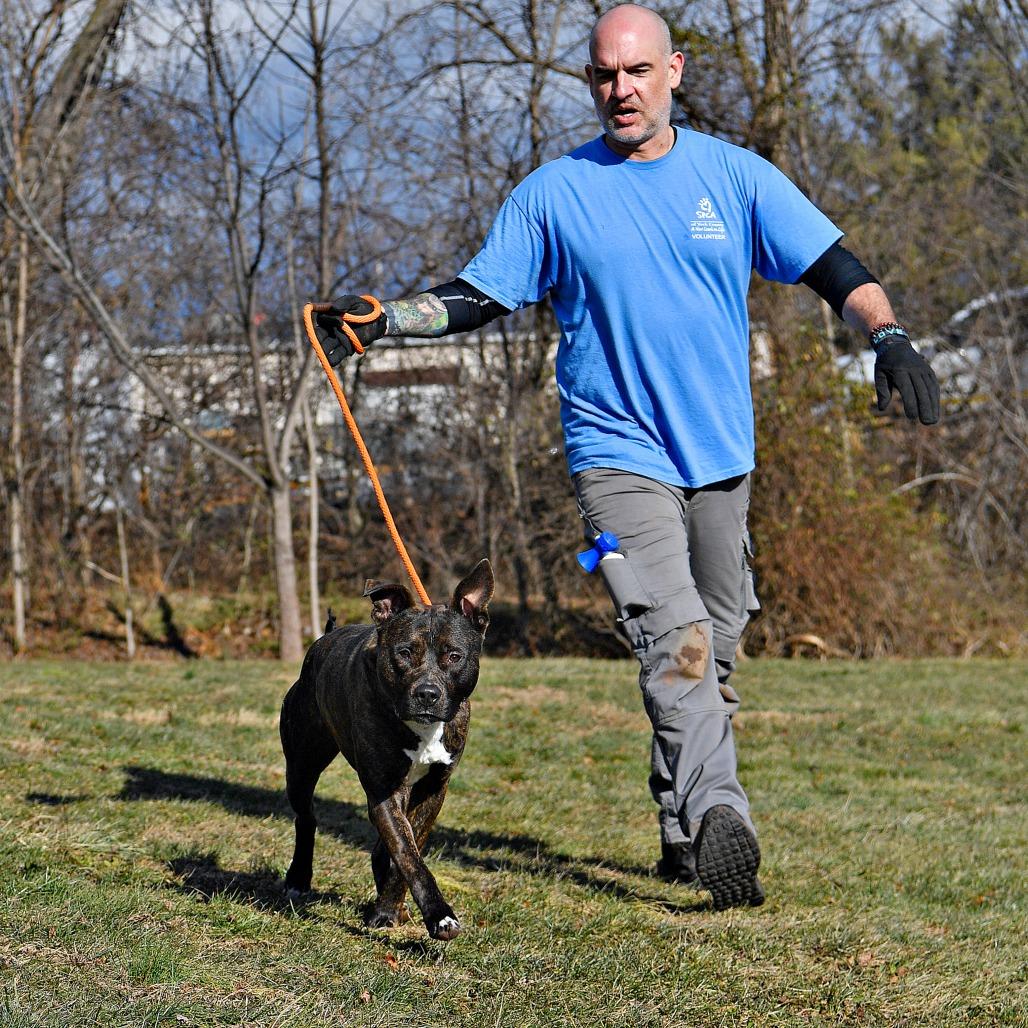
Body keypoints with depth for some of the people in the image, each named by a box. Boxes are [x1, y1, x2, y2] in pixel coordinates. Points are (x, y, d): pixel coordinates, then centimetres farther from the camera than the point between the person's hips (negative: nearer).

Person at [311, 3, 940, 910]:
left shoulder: (734, 175, 4)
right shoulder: (554, 192, 2)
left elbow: (832, 265, 2)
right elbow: (478, 297, 7)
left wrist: (889, 335, -15)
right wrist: (380, 321, -6)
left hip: (721, 456, 3)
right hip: (618, 452, -3)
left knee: (715, 650, 11)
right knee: (674, 636, -21)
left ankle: (681, 832, 23)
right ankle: (720, 820, -33)